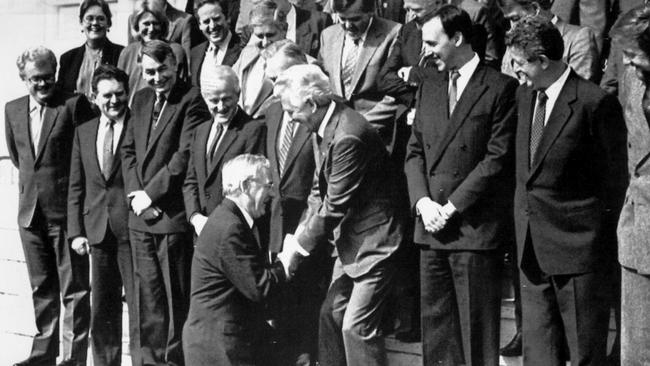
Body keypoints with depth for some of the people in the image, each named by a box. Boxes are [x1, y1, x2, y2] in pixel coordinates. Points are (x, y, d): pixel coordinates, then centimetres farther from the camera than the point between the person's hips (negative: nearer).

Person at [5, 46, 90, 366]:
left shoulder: (73, 105, -8)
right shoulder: (13, 110, 9)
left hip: (65, 209, -6)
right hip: (30, 210, 6)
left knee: (74, 289, 0)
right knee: (41, 288, 14)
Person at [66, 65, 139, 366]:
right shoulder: (84, 132, 11)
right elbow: (76, 187, 11)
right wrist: (76, 231, 5)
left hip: (132, 228, -5)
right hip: (98, 230, 5)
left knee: (138, 304, -3)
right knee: (102, 308, 12)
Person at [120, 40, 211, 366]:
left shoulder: (191, 100, -8)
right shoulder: (141, 99, 15)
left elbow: (185, 155, -14)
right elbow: (128, 149, 15)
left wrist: (151, 193, -12)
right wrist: (134, 192, 0)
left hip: (173, 214, -7)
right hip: (141, 216, 7)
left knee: (176, 299, -1)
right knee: (148, 297, 11)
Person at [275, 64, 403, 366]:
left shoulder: (348, 136, -27)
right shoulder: (321, 131, 4)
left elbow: (335, 206, -22)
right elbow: (320, 192, 10)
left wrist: (300, 245, -12)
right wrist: (300, 233, -2)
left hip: (374, 242, -10)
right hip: (349, 241, 10)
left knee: (356, 327, -10)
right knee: (331, 314, 14)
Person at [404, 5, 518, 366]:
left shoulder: (501, 88, -6)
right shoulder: (429, 87, 15)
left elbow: (497, 158, -11)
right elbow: (415, 151, 14)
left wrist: (452, 207, -13)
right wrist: (423, 202, -3)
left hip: (476, 227, -6)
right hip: (431, 226, 6)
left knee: (477, 329, 0)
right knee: (435, 323, 9)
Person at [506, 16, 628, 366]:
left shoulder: (595, 103, -14)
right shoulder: (524, 95, 7)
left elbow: (615, 177, -9)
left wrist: (601, 236, -4)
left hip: (579, 245, -7)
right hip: (532, 246, 7)